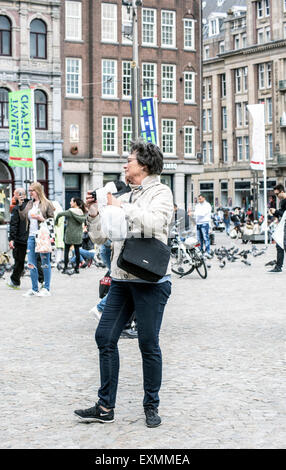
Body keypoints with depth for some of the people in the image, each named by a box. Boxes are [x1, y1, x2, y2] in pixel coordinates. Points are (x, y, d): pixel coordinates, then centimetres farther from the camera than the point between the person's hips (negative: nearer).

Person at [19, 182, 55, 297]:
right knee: (31, 264, 7)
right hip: (31, 236, 6)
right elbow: (23, 217, 12)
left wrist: (42, 219, -18)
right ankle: (34, 289, 16)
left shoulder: (46, 203, -3)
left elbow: (53, 219, -5)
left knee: (45, 263, 1)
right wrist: (20, 206, 2)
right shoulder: (29, 204, 15)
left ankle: (46, 289, 9)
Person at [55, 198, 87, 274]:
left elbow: (60, 214, -17)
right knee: (77, 250, 10)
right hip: (78, 235, 4)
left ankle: (65, 268, 3)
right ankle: (77, 268, 13)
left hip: (69, 234, -4)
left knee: (66, 251, 5)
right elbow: (82, 221, 8)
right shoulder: (82, 212, 0)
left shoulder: (70, 211, -15)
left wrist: (56, 221, -2)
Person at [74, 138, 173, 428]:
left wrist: (120, 207, -13)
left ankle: (151, 406, 15)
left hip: (151, 280, -7)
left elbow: (154, 223, -22)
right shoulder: (124, 198, 19)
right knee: (105, 337, 3)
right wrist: (93, 211, 3)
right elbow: (100, 236, 19)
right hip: (121, 279, 7)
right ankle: (105, 407, 11)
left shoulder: (160, 192, -1)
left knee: (148, 344, 0)